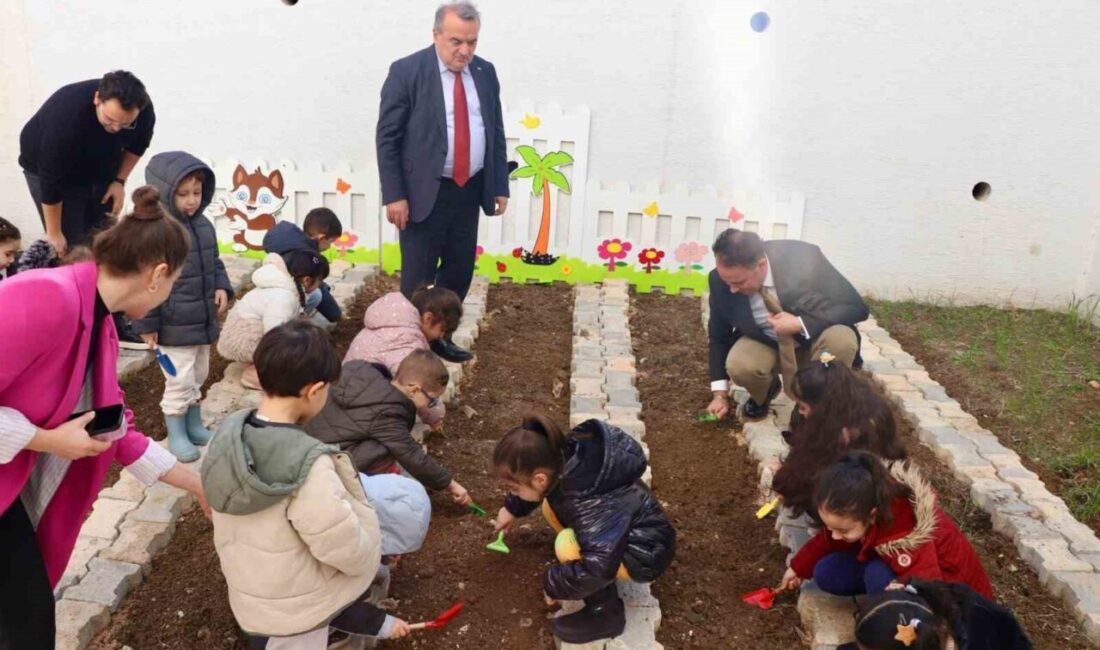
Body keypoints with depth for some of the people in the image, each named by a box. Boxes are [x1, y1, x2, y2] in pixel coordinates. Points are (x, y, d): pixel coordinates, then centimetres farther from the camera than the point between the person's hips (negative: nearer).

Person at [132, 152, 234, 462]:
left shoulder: (204, 225, 4)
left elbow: (214, 262, 18)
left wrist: (222, 287, -1)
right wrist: (146, 323, -15)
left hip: (203, 320, 8)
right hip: (173, 326, -7)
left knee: (198, 376, 20)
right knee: (180, 381, 0)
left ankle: (194, 424, 36)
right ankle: (176, 434, 17)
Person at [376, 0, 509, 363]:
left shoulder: (485, 73, 6)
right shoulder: (407, 71, -9)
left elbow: (496, 133, 13)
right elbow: (387, 138, -9)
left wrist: (500, 186, 8)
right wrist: (394, 196, -14)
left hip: (469, 191, 5)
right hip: (425, 192, -5)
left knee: (461, 271, 13)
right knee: (417, 278, 3)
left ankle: (439, 336, 31)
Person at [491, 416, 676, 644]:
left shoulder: (590, 503, -37)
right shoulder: (562, 458, -14)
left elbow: (600, 564, -41)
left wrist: (554, 585, -24)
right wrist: (512, 508, 26)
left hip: (647, 553, -8)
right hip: (617, 529, 8)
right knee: (551, 506, 5)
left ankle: (606, 614, -7)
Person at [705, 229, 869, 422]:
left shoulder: (804, 259, -30)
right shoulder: (721, 279, -21)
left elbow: (856, 307, -22)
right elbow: (719, 335, -6)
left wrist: (801, 324, -34)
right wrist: (720, 394, -10)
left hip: (813, 339, -1)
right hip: (765, 345, 1)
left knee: (842, 339, -34)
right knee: (738, 365, -31)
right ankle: (766, 390, 7)